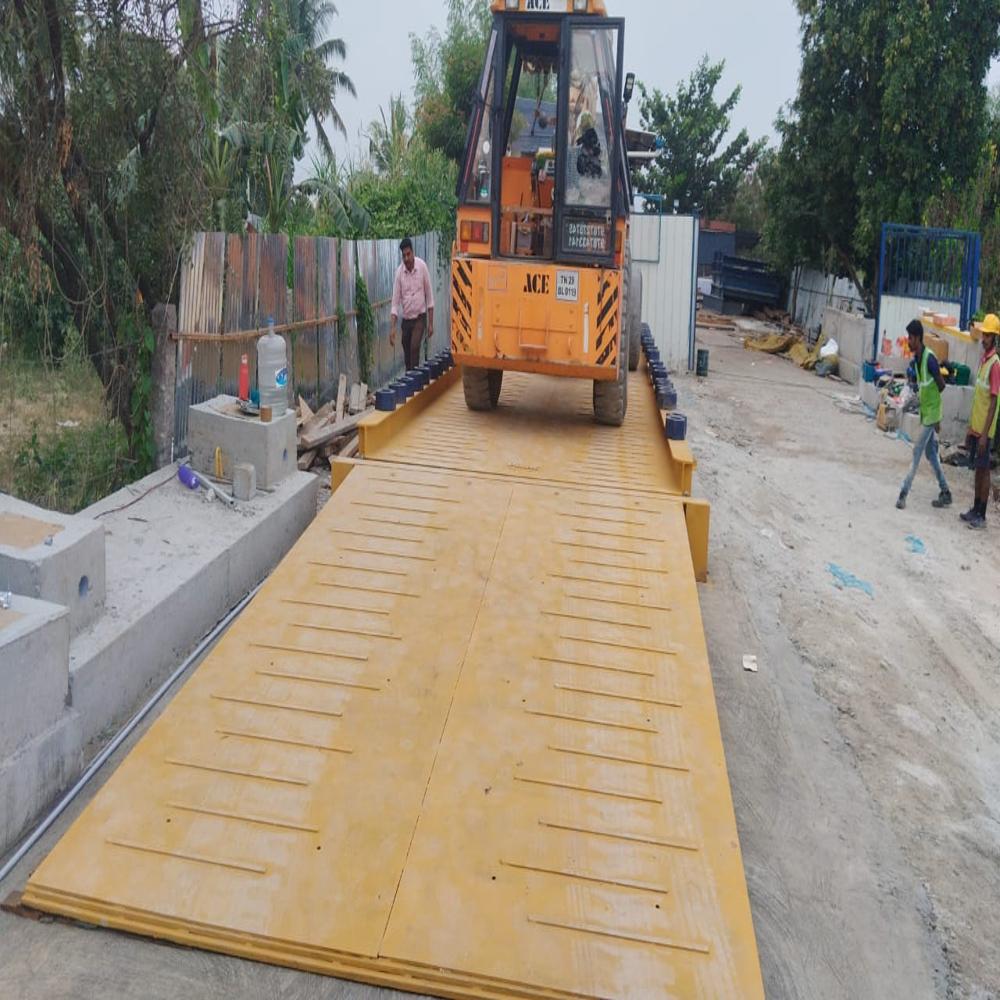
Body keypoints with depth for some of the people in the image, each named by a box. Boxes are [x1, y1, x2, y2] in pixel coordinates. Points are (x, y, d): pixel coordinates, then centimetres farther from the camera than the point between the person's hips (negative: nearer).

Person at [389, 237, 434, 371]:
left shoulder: (422, 266, -9)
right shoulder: (399, 271, -6)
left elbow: (429, 296, -3)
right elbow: (395, 301, -6)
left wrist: (431, 323, -4)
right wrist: (392, 327, -15)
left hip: (420, 318, -2)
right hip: (406, 319, 2)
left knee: (414, 348, -20)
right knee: (407, 354, 6)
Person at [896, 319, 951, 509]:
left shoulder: (929, 358, -20)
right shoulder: (916, 359, 6)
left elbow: (942, 385, -14)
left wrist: (929, 397, -2)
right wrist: (921, 395, -1)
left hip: (931, 413, -9)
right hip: (925, 412, 9)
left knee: (917, 451, -7)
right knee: (931, 453, 13)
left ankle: (904, 493, -4)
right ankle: (945, 493, 21)